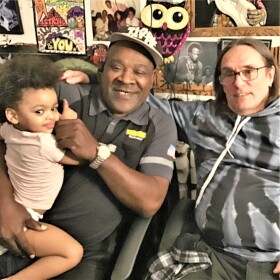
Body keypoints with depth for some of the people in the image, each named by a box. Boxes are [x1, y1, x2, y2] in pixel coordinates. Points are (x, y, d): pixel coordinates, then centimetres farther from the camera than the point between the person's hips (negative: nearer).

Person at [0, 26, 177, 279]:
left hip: (93, 252, 1)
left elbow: (150, 202, -11)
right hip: (31, 232, 0)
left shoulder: (161, 125, -1)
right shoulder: (67, 96, -3)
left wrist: (96, 152, -20)